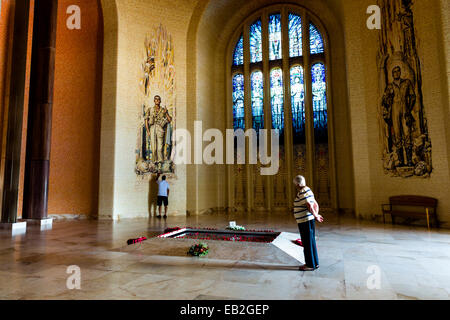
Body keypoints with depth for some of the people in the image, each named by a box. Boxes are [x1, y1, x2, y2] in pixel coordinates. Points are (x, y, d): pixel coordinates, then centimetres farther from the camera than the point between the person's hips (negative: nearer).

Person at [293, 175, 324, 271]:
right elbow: (316, 205, 18)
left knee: (307, 243, 0)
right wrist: (316, 215, 9)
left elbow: (310, 206, -24)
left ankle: (311, 265, 10)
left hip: (304, 221, -10)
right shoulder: (307, 191, 13)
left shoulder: (302, 193, -17)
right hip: (309, 220, 10)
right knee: (311, 242, 16)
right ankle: (315, 263, 26)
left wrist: (316, 216, -12)